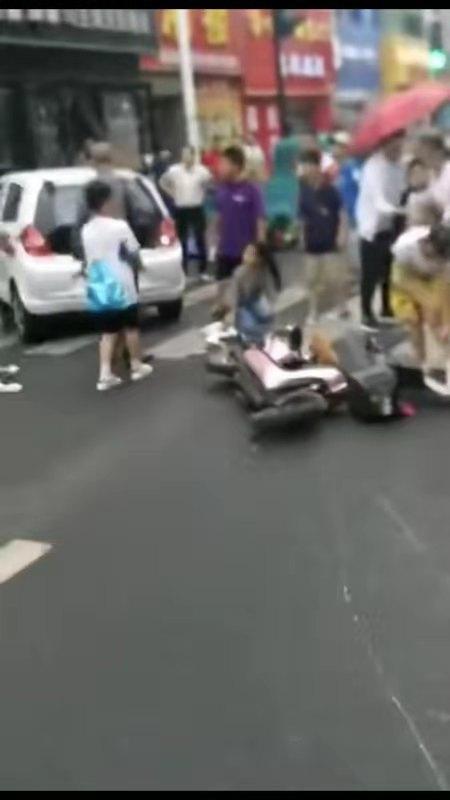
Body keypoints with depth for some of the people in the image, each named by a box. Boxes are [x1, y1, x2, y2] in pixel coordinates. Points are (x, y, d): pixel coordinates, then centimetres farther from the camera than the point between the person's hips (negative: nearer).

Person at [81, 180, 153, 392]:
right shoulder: (120, 226, -12)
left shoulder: (86, 230, 1)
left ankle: (105, 375, 1)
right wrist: (135, 263, 15)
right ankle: (137, 366, 26)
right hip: (122, 286, -4)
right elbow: (134, 255, -4)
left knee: (108, 331, 9)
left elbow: (88, 260, 7)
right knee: (130, 327, 13)